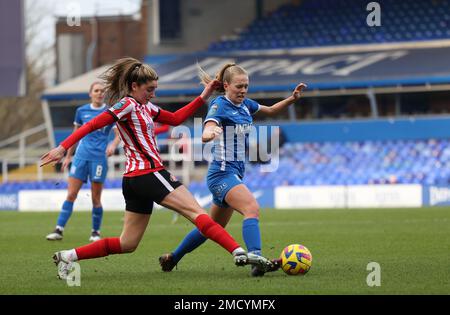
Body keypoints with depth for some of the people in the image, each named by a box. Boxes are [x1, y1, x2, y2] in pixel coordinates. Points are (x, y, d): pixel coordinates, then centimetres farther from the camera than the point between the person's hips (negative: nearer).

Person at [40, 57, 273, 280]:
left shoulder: (145, 107, 19)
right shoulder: (126, 105, -8)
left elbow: (176, 119, 24)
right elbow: (93, 125, -15)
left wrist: (203, 97, 18)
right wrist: (63, 147, -24)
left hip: (135, 180, 10)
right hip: (148, 174, -10)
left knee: (128, 244, 10)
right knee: (196, 212, -12)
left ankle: (68, 257, 8)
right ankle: (239, 253, -20)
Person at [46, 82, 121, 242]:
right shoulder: (81, 111, 9)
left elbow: (119, 135, -2)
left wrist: (113, 144, -24)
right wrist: (68, 155, 20)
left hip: (99, 158, -2)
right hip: (81, 156, 2)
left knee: (96, 198, 1)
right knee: (71, 194, -4)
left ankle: (95, 232, 15)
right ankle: (59, 230, -4)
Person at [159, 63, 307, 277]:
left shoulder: (245, 105, 10)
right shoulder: (219, 105, -13)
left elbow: (271, 110, 27)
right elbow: (206, 134, -30)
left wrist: (292, 99, 11)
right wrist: (210, 133, -54)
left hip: (234, 174, 9)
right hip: (222, 173, -9)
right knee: (252, 209, -31)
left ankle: (171, 259, 32)